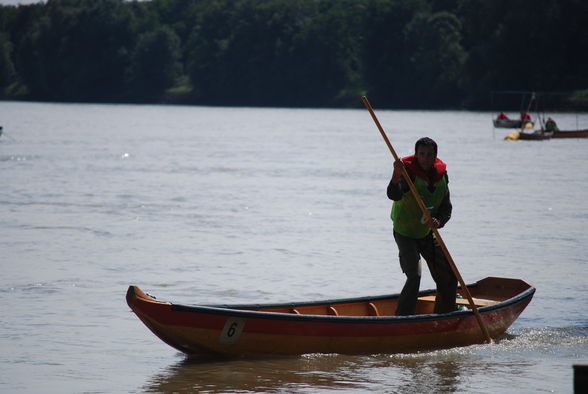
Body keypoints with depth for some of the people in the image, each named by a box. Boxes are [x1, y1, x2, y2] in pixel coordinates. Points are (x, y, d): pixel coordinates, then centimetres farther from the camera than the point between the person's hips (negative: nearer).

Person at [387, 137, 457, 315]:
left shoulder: (441, 175, -4)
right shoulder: (409, 171, -22)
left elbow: (446, 208, -1)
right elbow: (394, 195, -42)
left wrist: (438, 222, -22)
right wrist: (396, 175, -61)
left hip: (427, 233, 6)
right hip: (405, 233, -6)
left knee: (449, 276, 11)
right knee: (414, 277, -21)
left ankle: (445, 314, 30)